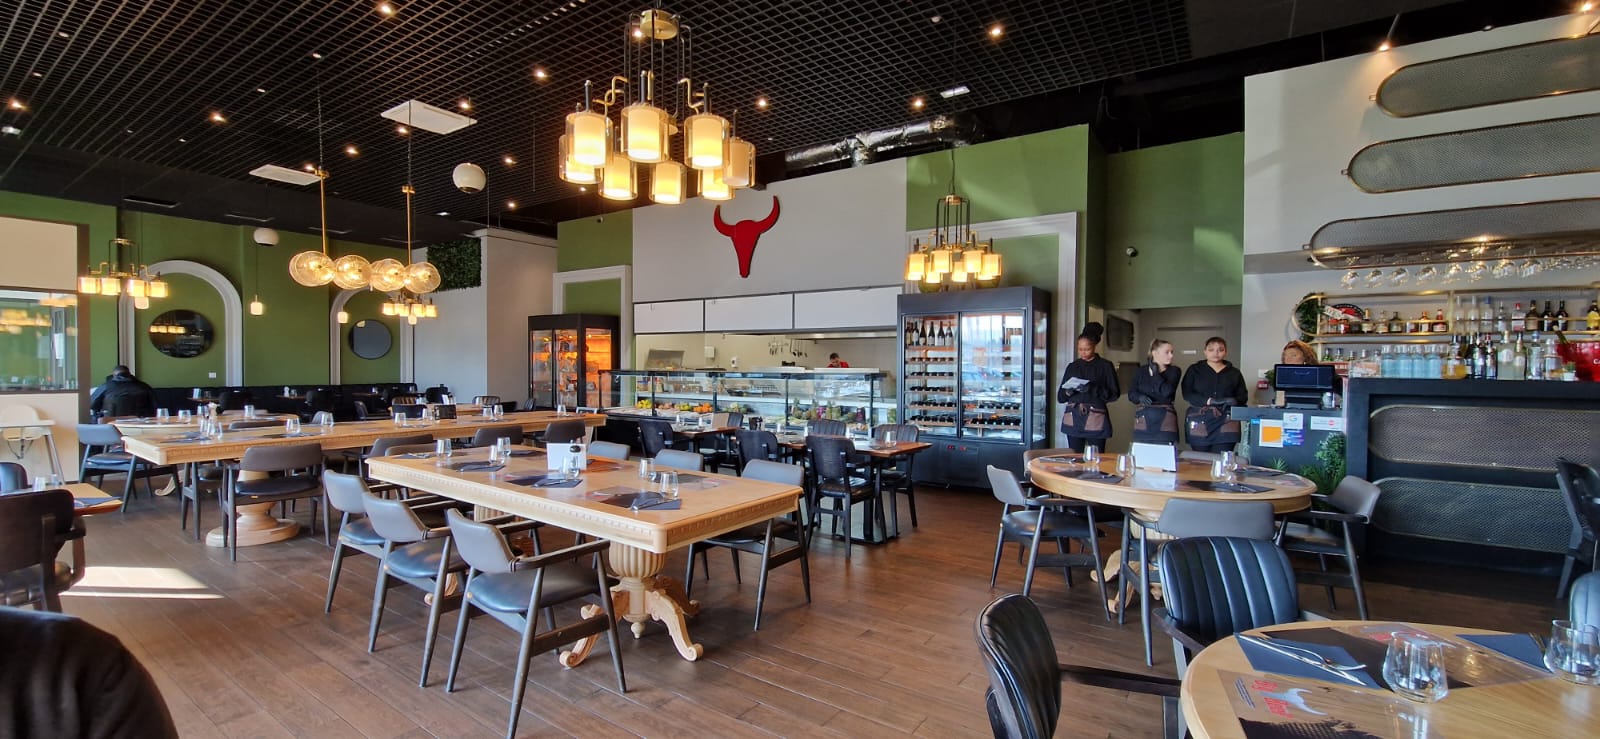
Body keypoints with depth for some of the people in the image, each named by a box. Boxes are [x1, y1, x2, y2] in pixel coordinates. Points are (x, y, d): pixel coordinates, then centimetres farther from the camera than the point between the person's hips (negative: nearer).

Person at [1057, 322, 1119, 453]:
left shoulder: (1105, 366, 3)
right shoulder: (1073, 366, 11)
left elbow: (1114, 393, -3)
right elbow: (1060, 396, 11)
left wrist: (1094, 390, -18)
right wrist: (1068, 392, -11)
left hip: (1095, 420, -3)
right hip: (1073, 419, 3)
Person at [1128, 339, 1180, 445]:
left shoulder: (1174, 371, 2)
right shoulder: (1141, 371, 7)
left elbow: (1167, 392, -14)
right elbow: (1131, 393, 5)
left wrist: (1156, 374, -7)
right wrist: (1140, 397, -16)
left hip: (1164, 421, -1)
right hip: (1143, 420, 1)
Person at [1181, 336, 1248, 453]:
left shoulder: (1234, 373, 15)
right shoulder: (1194, 369, 9)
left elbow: (1243, 396, 12)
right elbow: (1187, 394, -2)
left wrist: (1234, 401, -12)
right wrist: (1209, 401, -17)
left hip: (1226, 422, 1)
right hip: (1199, 421, -1)